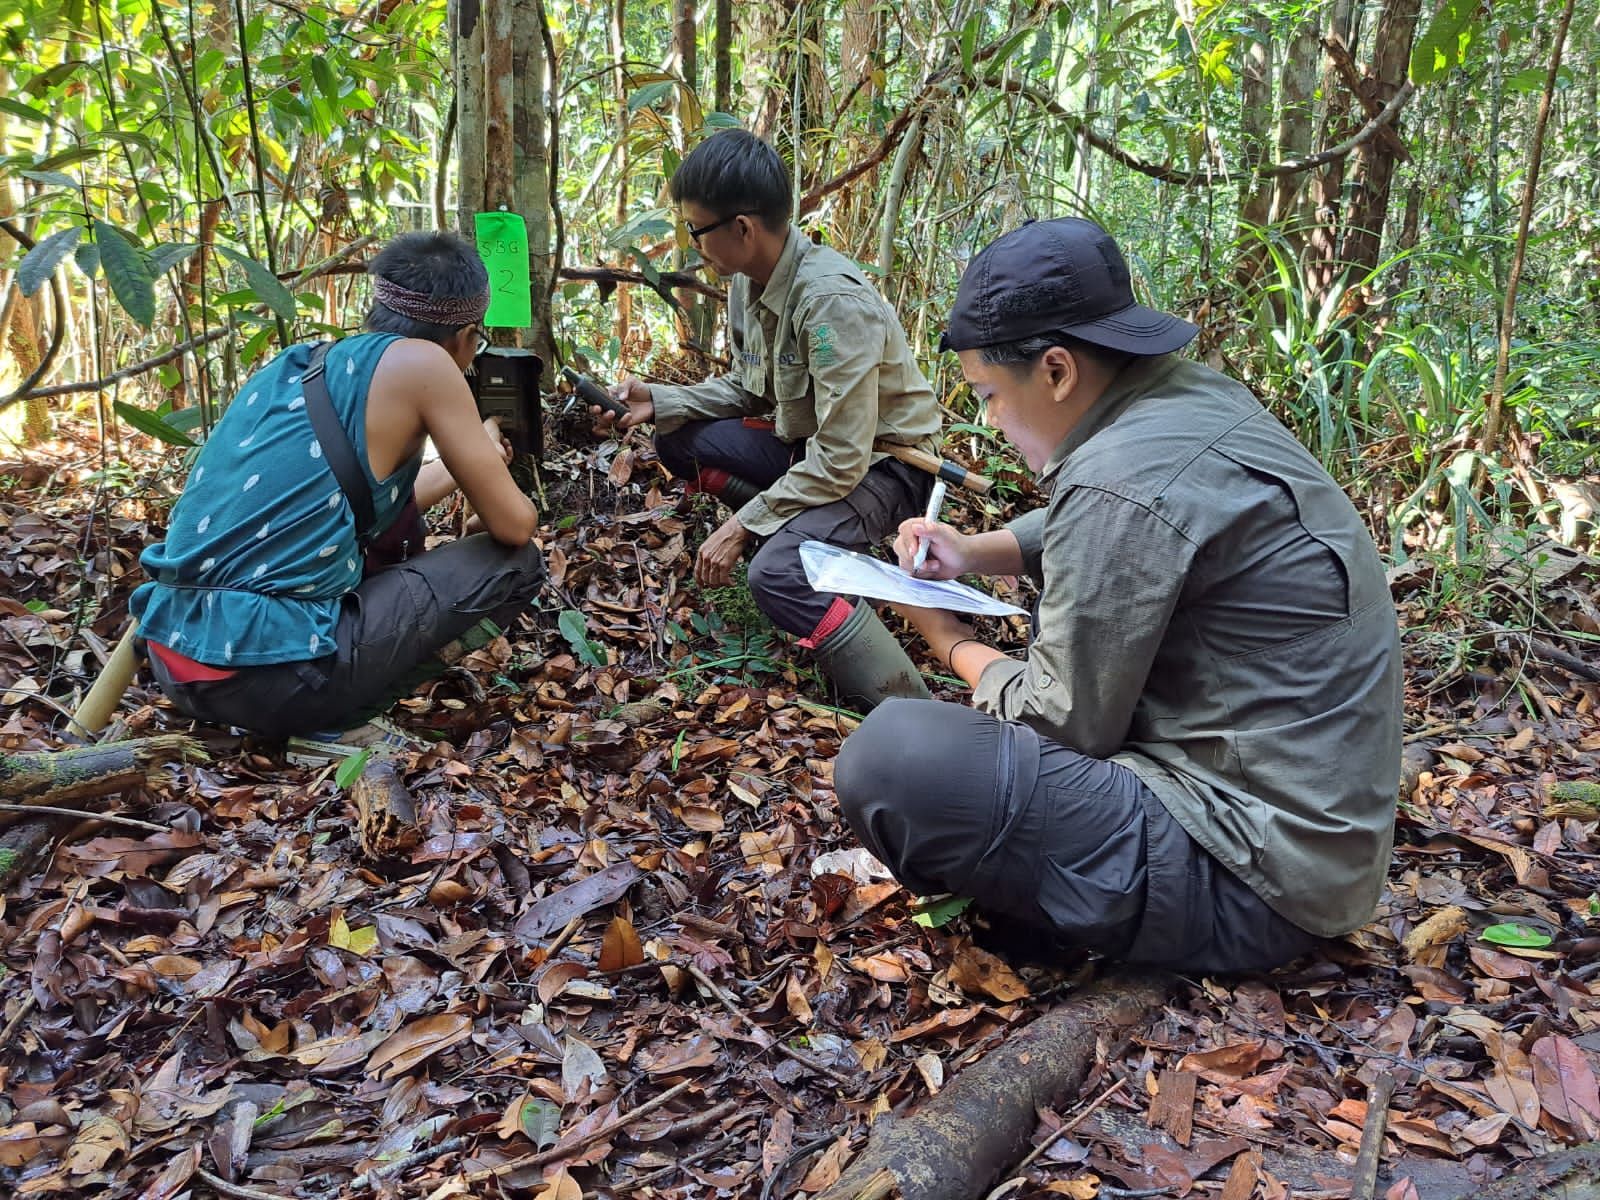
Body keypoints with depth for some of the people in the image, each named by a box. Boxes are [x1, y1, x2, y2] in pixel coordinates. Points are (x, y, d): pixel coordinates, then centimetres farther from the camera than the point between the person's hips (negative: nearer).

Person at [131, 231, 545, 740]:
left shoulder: (296, 363, 16)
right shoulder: (419, 361, -5)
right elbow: (514, 526, 0)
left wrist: (463, 461, 42)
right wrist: (486, 467, 23)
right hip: (272, 678, -8)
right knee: (517, 563, 6)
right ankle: (324, 710, 1)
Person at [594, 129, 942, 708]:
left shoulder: (832, 300, -29)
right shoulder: (748, 279, -2)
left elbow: (842, 460, -29)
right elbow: (746, 389, 12)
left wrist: (740, 528, -23)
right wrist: (658, 402, -4)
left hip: (883, 461, -9)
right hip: (808, 443, 9)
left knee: (777, 573, -31)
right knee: (679, 440, 0)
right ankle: (806, 535, 4)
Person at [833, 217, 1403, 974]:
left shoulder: (1121, 483, -25)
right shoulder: (1195, 398, 3)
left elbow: (1066, 725, -16)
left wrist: (951, 644, 1)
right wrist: (972, 552, 9)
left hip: (1251, 884, -10)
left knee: (887, 757, -25)